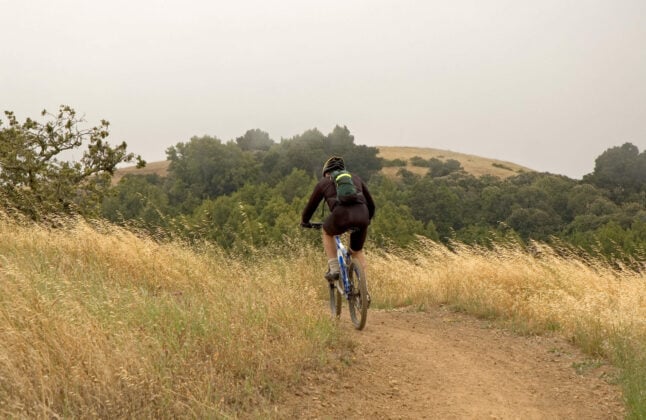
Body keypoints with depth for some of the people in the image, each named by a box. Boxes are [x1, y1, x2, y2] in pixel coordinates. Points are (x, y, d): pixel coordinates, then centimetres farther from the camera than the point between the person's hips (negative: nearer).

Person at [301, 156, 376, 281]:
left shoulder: (323, 182, 25)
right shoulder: (356, 178, 32)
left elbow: (311, 205, 31)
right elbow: (371, 204, 35)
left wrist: (304, 221, 50)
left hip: (341, 215, -3)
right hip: (362, 216, 3)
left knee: (326, 232, 32)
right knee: (357, 251, 27)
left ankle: (334, 269, 19)